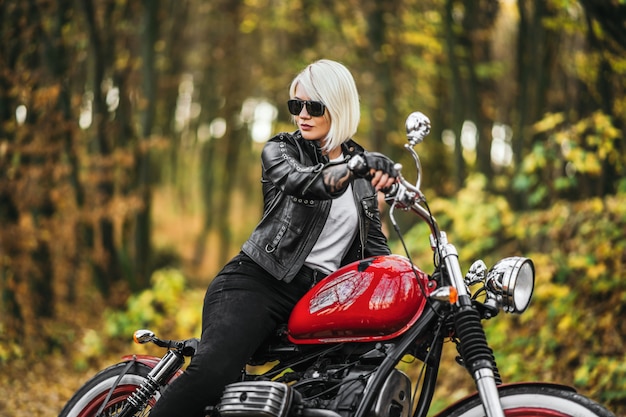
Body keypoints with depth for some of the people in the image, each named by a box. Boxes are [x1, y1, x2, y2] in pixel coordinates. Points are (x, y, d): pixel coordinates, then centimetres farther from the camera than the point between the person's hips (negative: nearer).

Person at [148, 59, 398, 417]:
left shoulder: (360, 166, 17)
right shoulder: (280, 150, 6)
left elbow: (373, 242, 18)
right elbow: (303, 182, -18)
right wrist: (360, 164, -31)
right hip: (258, 283, -4)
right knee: (211, 372, -30)